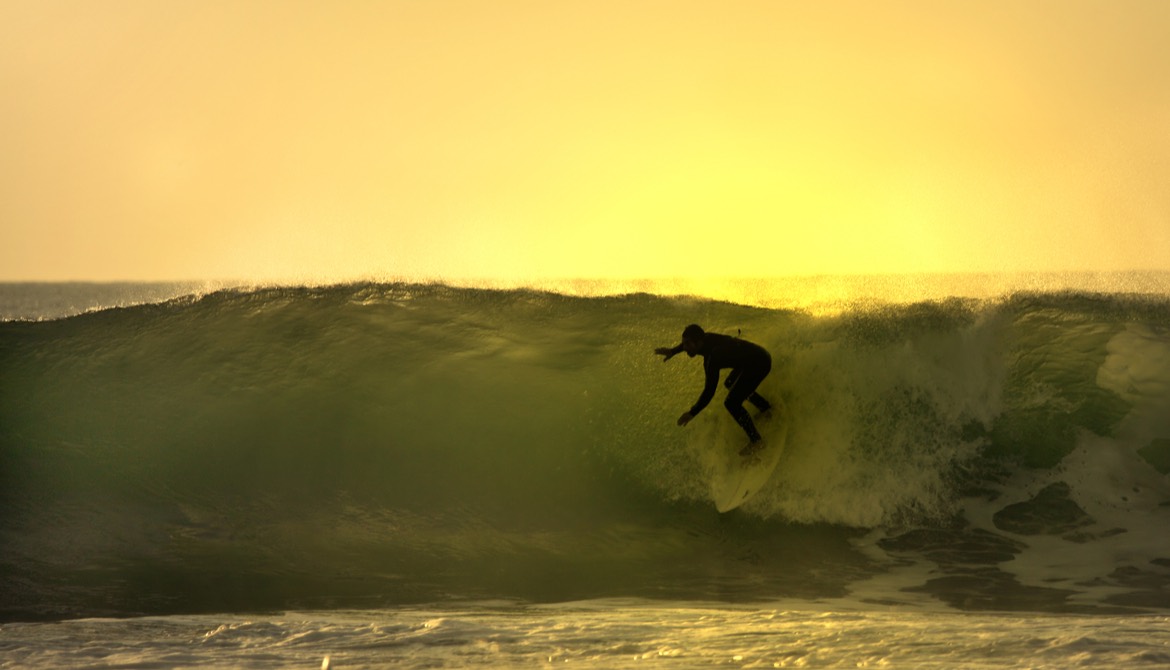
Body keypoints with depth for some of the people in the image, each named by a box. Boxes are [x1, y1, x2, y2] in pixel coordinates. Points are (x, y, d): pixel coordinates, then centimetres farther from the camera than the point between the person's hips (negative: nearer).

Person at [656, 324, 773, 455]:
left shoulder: (712, 357, -30)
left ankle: (756, 440, 1)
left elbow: (709, 391, -31)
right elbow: (690, 341, 20)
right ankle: (765, 407, 46)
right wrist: (672, 351, 14)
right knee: (730, 384, 30)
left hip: (760, 363, -10)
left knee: (731, 403, -12)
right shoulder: (706, 338, -7)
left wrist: (692, 413, -25)